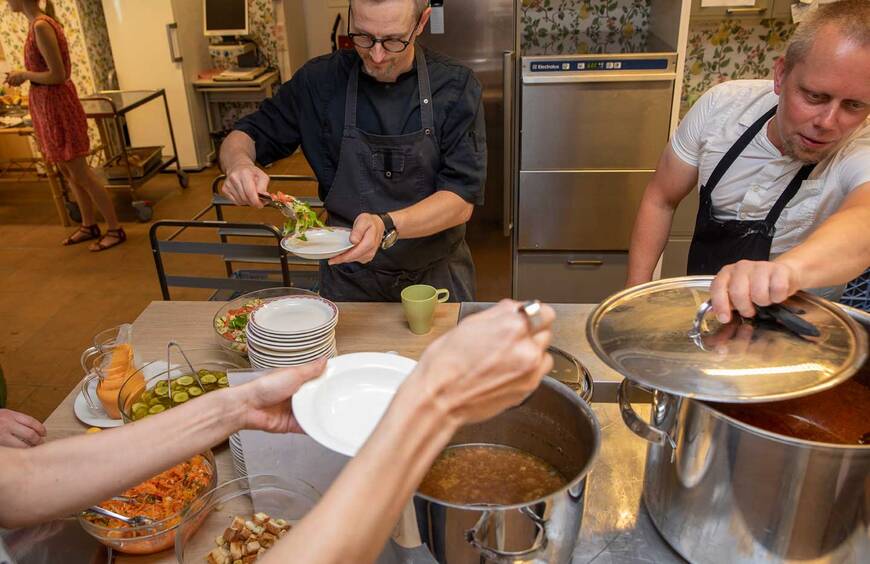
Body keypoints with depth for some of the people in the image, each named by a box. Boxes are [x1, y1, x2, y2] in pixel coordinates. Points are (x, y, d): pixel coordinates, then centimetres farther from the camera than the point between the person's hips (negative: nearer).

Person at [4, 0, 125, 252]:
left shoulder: (41, 26, -20)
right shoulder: (39, 24, 9)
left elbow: (57, 75, -22)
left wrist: (23, 75, -10)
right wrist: (23, 75, 4)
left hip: (56, 105, -9)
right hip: (47, 106, 9)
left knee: (80, 173, -2)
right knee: (68, 172, 16)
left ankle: (115, 229, 7)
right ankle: (89, 225, 27)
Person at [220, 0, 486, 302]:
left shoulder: (456, 87, -14)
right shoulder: (320, 80, -9)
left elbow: (462, 199, -19)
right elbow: (246, 136, 1)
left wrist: (387, 227, -37)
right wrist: (239, 162, -24)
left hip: (437, 277, 0)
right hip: (349, 280, 1)